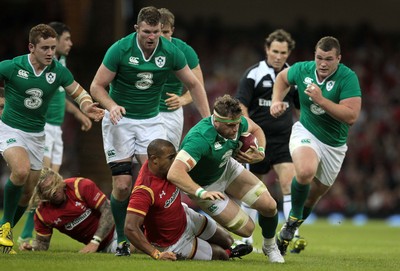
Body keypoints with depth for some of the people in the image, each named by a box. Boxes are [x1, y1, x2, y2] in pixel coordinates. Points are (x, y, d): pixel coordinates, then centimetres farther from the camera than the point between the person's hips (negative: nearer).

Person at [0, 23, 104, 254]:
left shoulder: (59, 71, -8)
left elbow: (78, 92, 6)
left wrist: (87, 107, -15)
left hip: (36, 135, 4)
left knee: (27, 192, 8)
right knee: (21, 170, -30)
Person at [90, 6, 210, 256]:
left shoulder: (171, 52, -9)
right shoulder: (120, 50, -16)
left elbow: (193, 84, 5)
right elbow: (97, 86, -9)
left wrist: (207, 120, -2)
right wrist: (112, 106, -29)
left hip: (151, 120, 2)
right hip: (120, 120, -2)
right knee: (123, 184, -8)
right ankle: (122, 240, 8)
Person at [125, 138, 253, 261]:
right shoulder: (144, 190, -41)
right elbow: (130, 228, -44)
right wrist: (157, 254, -46)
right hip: (173, 243, -8)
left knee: (227, 242, 19)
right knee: (221, 255, 5)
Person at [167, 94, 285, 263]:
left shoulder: (236, 122, -21)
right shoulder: (200, 139, -43)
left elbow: (255, 129, 5)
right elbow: (174, 173, -52)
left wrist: (260, 152, -14)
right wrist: (202, 193, -59)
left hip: (228, 168, 6)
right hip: (205, 185, -6)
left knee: (269, 205, -1)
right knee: (246, 229, -10)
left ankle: (270, 247, 27)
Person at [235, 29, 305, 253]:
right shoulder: (254, 74, -4)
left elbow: (303, 107, 17)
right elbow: (241, 106, -7)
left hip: (284, 140, 2)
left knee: (289, 182, -16)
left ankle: (293, 235, -19)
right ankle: (246, 237, 22)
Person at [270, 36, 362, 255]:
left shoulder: (348, 78, -21)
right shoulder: (303, 69, -10)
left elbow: (351, 116, -29)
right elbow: (282, 77, 14)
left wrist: (321, 100, -33)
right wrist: (276, 101, -1)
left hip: (334, 144, 1)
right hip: (306, 132, -1)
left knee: (317, 192, 15)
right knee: (305, 172, -33)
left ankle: (290, 231, 40)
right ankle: (293, 218, -10)